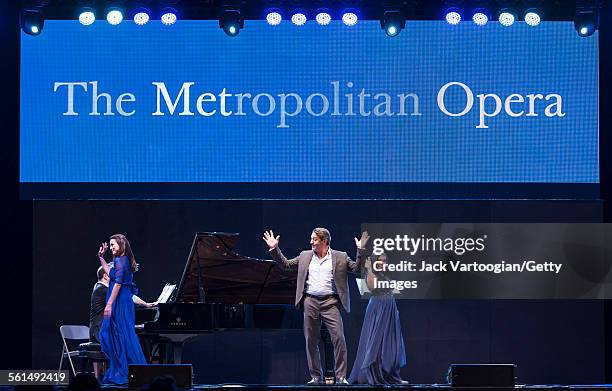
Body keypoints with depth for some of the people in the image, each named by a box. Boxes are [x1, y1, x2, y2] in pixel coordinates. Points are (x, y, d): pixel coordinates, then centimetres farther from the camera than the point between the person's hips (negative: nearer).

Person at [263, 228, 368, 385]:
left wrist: (361, 250, -10)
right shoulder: (305, 256, 13)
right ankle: (315, 377, 13)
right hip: (310, 301, 3)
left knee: (339, 338, -13)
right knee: (311, 341, 5)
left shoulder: (340, 257, 5)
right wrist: (274, 249, 11)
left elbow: (357, 268, 1)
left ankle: (341, 377, -8)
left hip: (330, 302, -3)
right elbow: (286, 264, 19)